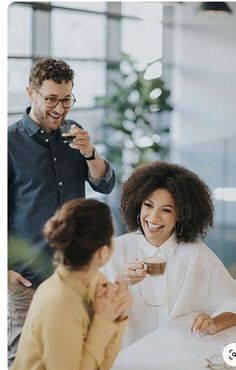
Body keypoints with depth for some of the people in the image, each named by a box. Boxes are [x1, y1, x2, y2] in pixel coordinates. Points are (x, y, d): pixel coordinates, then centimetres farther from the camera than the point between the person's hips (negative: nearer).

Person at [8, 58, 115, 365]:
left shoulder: (73, 136, 8)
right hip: (27, 274, -4)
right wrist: (6, 269, -9)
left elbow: (105, 185, 5)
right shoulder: (12, 141, -7)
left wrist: (89, 152, -15)